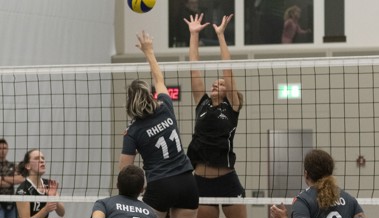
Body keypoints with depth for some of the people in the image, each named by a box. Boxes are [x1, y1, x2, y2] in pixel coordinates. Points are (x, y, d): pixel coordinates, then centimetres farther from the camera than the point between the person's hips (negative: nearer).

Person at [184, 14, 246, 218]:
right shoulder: (202, 105, 11)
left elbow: (228, 69, -2)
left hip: (227, 181, -4)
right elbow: (194, 69, 9)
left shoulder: (232, 107, 2)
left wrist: (220, 34, -1)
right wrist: (194, 34, 9)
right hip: (201, 181, 4)